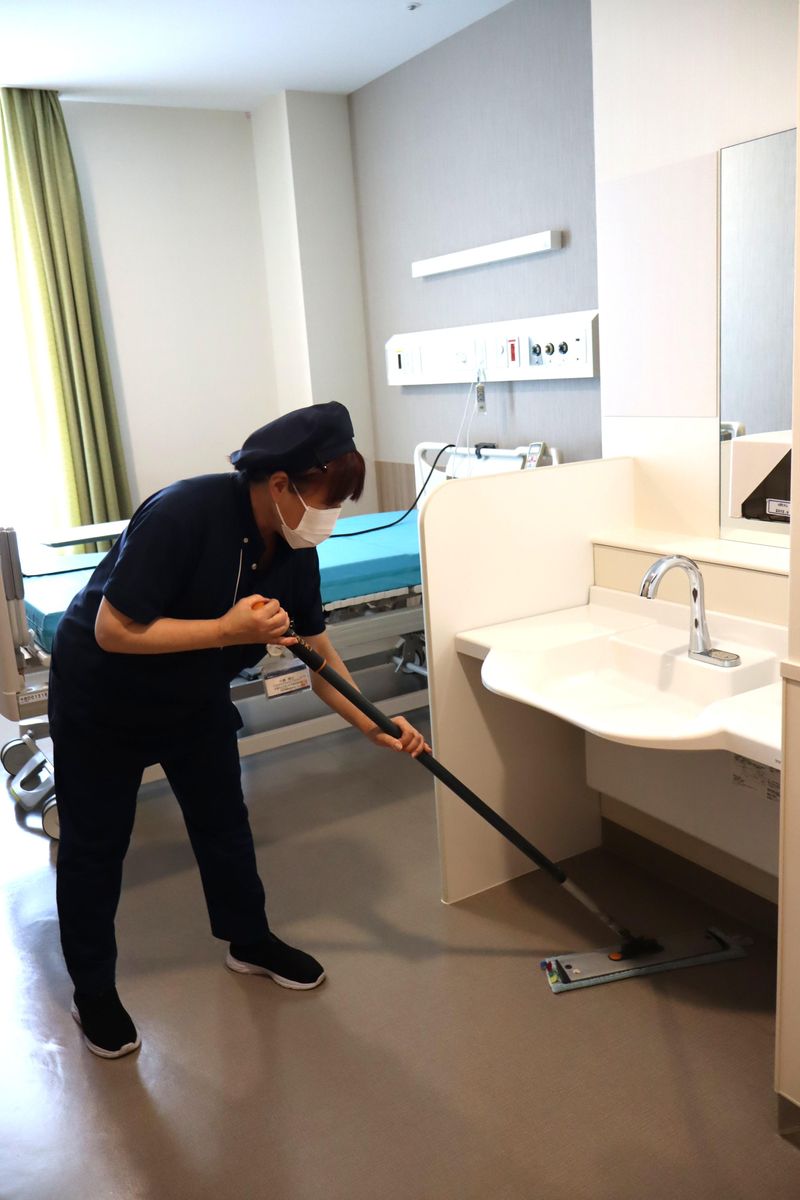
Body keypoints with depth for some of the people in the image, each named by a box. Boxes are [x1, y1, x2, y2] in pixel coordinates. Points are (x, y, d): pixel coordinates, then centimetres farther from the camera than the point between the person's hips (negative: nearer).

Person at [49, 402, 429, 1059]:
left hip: (195, 694, 6)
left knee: (224, 822, 15)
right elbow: (112, 631, -33)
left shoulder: (295, 544, -13)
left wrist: (372, 723, -13)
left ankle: (250, 941, 36)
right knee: (95, 843, 7)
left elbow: (315, 646, -4)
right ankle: (93, 991, 25)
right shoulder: (182, 515, -34)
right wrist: (228, 630, -37)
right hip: (102, 695, -6)